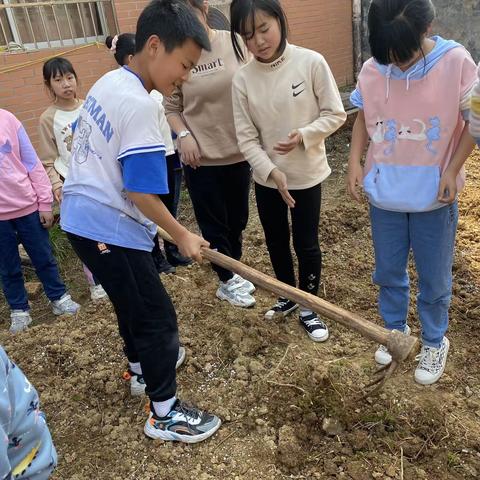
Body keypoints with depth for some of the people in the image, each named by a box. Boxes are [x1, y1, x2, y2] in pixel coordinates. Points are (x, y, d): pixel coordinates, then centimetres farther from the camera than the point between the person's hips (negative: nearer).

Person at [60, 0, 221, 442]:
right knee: (158, 316, 1)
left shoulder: (107, 82, 6)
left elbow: (82, 139, 20)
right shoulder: (139, 105, -23)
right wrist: (182, 236, -12)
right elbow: (140, 193, -22)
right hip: (108, 229, -10)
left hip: (83, 216, 10)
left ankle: (141, 364, 49)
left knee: (133, 302, 27)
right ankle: (164, 413, 15)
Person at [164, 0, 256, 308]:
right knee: (214, 223, 8)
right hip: (201, 156, -2)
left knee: (237, 218, 18)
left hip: (238, 151, 2)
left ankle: (234, 270, 41)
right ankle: (227, 282, 28)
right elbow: (171, 108, 2)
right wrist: (184, 135, -14)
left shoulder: (234, 43, -6)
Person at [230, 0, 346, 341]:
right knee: (276, 243, 17)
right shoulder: (243, 79, -7)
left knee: (306, 243, 8)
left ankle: (308, 306, 30)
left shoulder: (311, 62, -13)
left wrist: (303, 135, -23)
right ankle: (289, 295, 42)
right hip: (266, 178, 3)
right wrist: (271, 171, -19)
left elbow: (335, 114, -7)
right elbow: (246, 138, -7)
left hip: (306, 175, -2)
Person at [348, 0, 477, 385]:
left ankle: (435, 342, 35)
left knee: (434, 277, 12)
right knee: (388, 271, 17)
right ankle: (394, 329, 41)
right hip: (385, 193, 3)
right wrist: (355, 162, -3)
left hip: (433, 195, -2)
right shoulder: (371, 71, -6)